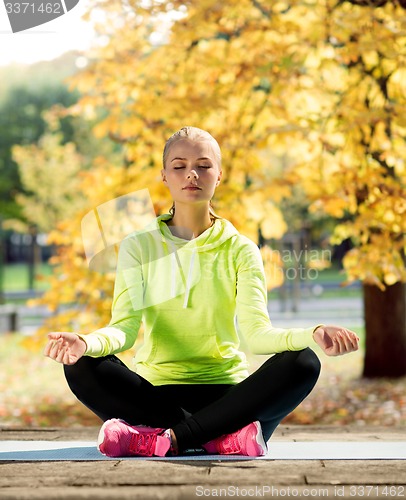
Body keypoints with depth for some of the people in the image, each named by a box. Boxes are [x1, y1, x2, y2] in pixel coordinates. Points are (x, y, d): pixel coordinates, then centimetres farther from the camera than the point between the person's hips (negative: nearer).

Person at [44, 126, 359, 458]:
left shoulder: (240, 250, 5)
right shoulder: (138, 246, 5)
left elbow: (257, 333, -9)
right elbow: (126, 326, -8)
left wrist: (312, 336, -31)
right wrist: (88, 343, -32)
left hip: (227, 391, 0)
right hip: (156, 390, 0)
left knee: (302, 363, -27)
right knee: (82, 367, -28)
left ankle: (168, 438, -30)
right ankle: (225, 435, -28)